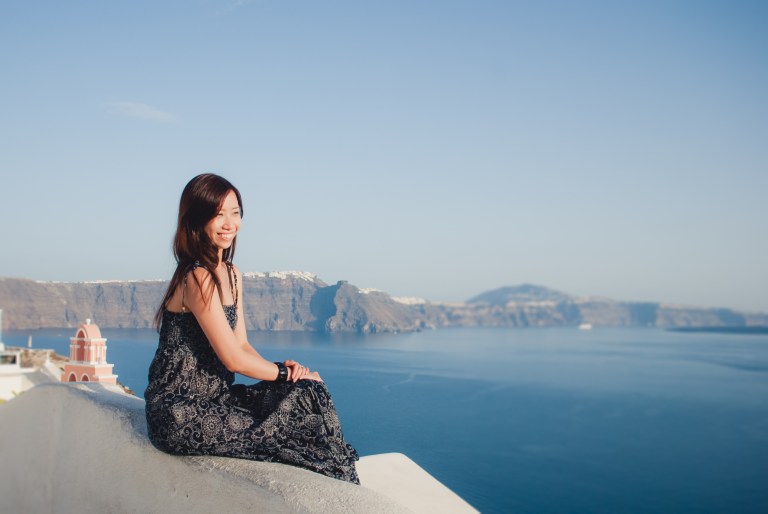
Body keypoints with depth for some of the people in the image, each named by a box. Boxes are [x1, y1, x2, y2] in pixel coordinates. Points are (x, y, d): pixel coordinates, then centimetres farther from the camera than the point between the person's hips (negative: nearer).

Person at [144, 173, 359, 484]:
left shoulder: (232, 274, 12)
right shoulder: (197, 278, -18)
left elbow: (242, 344, 10)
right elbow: (232, 358, -18)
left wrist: (284, 369, -7)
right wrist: (286, 372, -5)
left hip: (214, 397, 8)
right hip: (180, 415, -8)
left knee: (308, 393, -12)